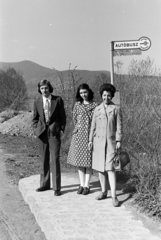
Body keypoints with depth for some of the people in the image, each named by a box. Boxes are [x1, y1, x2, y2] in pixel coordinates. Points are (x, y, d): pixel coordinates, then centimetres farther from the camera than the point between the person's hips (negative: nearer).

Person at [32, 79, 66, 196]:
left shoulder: (58, 100, 0)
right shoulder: (37, 102, 7)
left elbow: (63, 116, 4)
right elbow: (35, 118, 14)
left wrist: (62, 129, -4)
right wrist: (36, 129, 2)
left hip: (54, 132, -3)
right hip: (42, 132, 3)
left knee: (55, 159, -5)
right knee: (44, 159, 10)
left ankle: (56, 187, 0)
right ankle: (45, 184, 22)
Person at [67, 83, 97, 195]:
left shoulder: (94, 105, -2)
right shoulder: (77, 105, 5)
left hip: (90, 135, -3)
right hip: (78, 135, 3)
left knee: (89, 161, 1)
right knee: (79, 161, 6)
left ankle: (87, 186, 8)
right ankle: (82, 185, 15)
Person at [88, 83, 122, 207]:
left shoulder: (116, 109, 0)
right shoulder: (97, 109, 8)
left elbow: (119, 126, -2)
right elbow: (93, 126, 11)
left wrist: (118, 141, -8)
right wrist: (90, 140, 6)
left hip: (111, 142, -3)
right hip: (98, 141, 4)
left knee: (110, 168, -11)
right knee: (100, 168, 8)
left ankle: (114, 196, -10)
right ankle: (104, 192, 22)